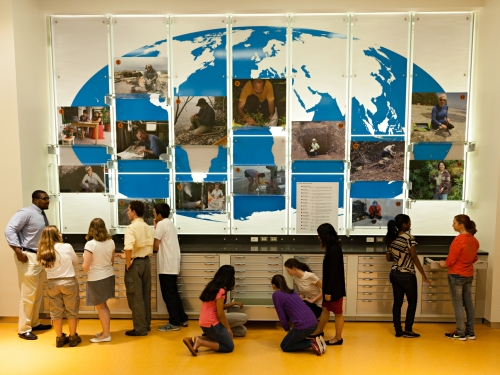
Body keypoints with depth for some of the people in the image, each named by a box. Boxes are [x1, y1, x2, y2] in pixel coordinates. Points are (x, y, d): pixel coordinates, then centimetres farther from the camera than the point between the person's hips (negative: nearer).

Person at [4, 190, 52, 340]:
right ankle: (23, 329, 8)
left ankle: (34, 323, 28)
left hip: (40, 257, 9)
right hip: (28, 257, -9)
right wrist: (18, 251, -21)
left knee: (38, 293, 16)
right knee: (28, 294, -3)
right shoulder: (26, 212, -13)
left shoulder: (42, 215, 13)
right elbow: (10, 229, -19)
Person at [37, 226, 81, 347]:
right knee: (71, 311, 10)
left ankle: (60, 338, 25)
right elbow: (76, 262, 2)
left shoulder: (42, 252, -1)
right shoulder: (67, 247, -11)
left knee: (56, 312, 15)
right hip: (69, 282, -3)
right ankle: (73, 337, 19)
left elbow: (46, 267, 4)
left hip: (52, 283, 3)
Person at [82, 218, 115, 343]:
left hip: (96, 279, -6)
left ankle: (106, 335, 18)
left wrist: (85, 259, 2)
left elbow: (85, 267, -18)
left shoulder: (90, 244, -18)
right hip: (109, 276, 6)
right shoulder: (111, 242, -2)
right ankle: (105, 331, 27)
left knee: (101, 307, 8)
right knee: (103, 305, 18)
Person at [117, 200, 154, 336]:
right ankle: (146, 324, 24)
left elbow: (128, 248, -29)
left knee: (135, 296, 2)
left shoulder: (131, 227, -15)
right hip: (146, 261, 8)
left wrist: (128, 264, -16)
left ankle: (140, 328, 9)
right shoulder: (147, 227, 9)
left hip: (135, 263, -8)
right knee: (145, 295, 15)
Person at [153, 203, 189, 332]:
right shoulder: (170, 223, 16)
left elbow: (156, 246, -12)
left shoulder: (161, 224, -11)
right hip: (173, 264, 9)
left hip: (166, 265, -9)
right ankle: (182, 319, 21)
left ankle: (174, 323, 5)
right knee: (174, 293, 16)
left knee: (168, 295, -1)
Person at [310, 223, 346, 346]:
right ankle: (319, 331, 36)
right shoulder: (332, 248, 7)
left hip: (335, 287, -10)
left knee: (337, 313, 6)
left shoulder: (334, 250, -23)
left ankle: (338, 338, 21)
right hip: (331, 286, 10)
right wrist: (326, 289, 20)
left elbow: (333, 273, -23)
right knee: (325, 309, 21)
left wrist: (329, 291, -19)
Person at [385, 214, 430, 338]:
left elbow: (388, 258, 7)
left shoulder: (391, 238, 4)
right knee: (412, 302, 10)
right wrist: (423, 274, -9)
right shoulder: (409, 238, -15)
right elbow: (414, 258, -15)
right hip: (407, 275, -6)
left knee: (397, 302, 10)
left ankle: (398, 330, 15)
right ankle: (408, 330, 13)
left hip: (394, 274, 6)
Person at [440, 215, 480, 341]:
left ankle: (460, 334, 10)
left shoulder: (458, 240, -21)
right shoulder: (474, 240, 2)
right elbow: (474, 258, 14)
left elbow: (451, 260, -17)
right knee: (469, 303, 14)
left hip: (456, 275, -7)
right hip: (469, 275, 8)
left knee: (458, 304, 2)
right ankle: (470, 332, 22)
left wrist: (444, 263, 1)